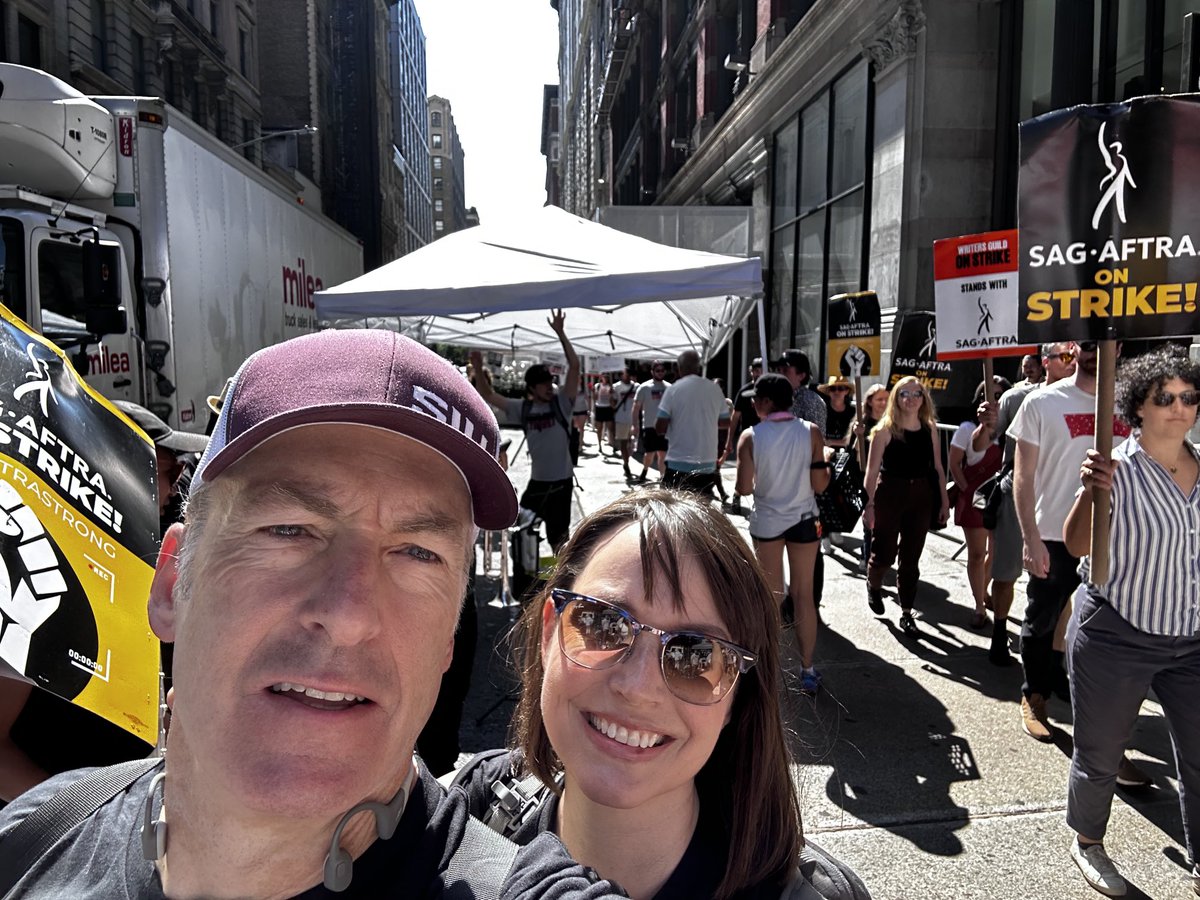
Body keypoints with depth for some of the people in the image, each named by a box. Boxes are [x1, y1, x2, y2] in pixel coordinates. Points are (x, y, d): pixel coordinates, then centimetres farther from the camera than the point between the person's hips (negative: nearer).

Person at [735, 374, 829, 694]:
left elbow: (744, 487, -13)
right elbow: (819, 485, -9)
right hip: (804, 520, 1)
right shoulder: (811, 433, -8)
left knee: (771, 596, 13)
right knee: (804, 595, 9)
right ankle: (807, 671, 15)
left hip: (766, 521, 0)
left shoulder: (750, 437, -12)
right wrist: (827, 466, 11)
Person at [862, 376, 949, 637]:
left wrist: (944, 501, 7)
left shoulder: (929, 429, 4)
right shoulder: (885, 430, -7)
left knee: (911, 558, 8)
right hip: (889, 495, -3)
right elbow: (872, 470, -8)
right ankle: (873, 585, 38)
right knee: (885, 553, 4)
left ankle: (906, 613, 18)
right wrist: (870, 504, -12)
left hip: (921, 496, 3)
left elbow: (938, 468, 8)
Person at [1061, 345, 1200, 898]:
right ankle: (1087, 844, 34)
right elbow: (1077, 546, -19)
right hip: (1115, 638, -4)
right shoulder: (1118, 469, -13)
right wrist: (1090, 492, -35)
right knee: (1099, 754, 11)